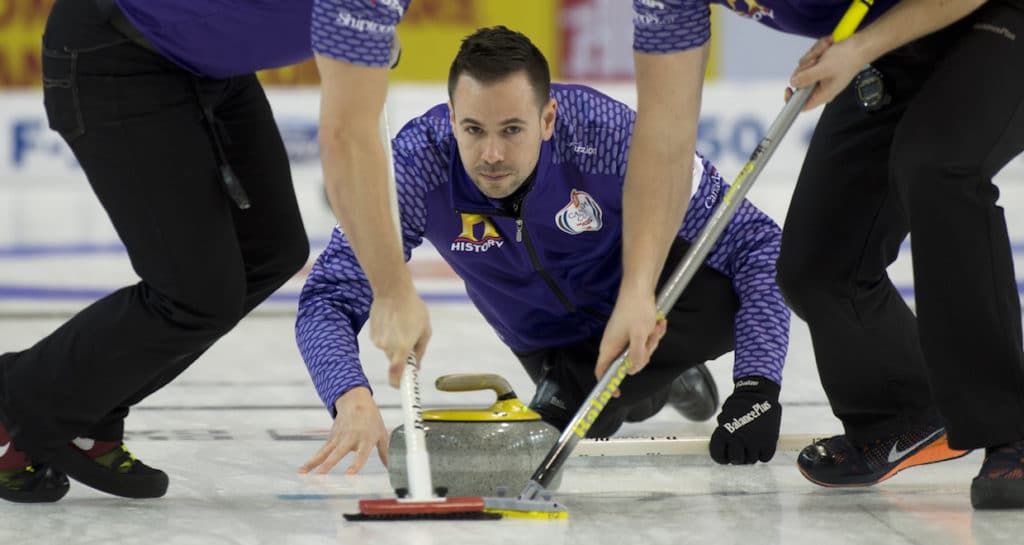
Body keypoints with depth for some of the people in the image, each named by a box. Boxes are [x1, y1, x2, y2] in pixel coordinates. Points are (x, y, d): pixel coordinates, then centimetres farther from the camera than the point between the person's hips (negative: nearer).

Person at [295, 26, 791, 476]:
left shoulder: (611, 136, -36)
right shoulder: (417, 164, -31)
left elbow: (756, 244, -31)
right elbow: (327, 299, -29)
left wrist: (756, 390, -42)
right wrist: (354, 401, -50)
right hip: (550, 340, 3)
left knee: (727, 291, -32)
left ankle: (568, 389, -4)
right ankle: (656, 382, 17)